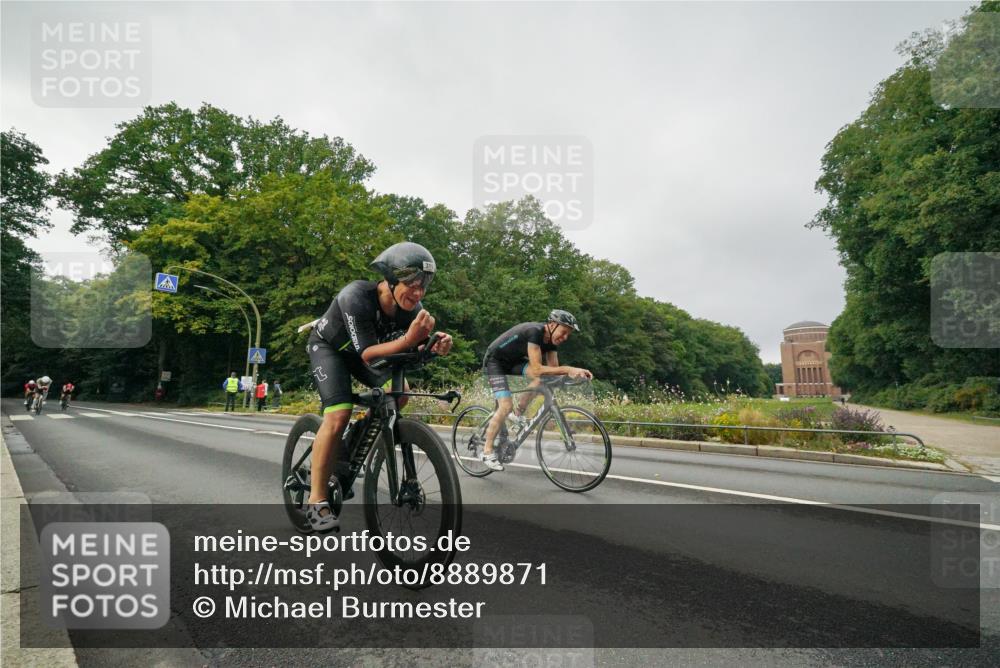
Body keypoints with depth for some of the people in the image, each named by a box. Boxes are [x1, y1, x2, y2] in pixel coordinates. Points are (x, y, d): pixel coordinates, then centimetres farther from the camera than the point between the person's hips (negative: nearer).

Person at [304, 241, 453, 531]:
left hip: (360, 348, 6)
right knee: (339, 415, -22)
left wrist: (435, 346, -40)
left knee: (397, 393, -11)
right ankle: (316, 503, -10)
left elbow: (413, 351, -17)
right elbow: (367, 354, -40)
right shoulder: (355, 297, -38)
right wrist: (408, 340, -55)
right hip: (328, 345, -5)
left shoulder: (411, 307, -23)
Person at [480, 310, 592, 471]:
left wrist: (574, 372, -26)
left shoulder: (551, 339, -7)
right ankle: (487, 452, -5)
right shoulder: (534, 331, -32)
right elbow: (537, 369, -38)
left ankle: (519, 415, 0)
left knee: (542, 377, -18)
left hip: (513, 360, 7)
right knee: (506, 406, -19)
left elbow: (553, 369, -8)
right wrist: (568, 369, -41)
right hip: (494, 361, -7)